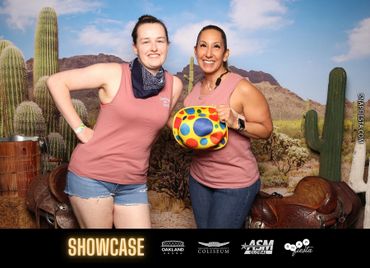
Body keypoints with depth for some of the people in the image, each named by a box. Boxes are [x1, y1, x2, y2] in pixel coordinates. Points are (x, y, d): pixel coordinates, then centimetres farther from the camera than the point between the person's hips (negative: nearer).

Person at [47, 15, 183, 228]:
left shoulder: (174, 85, 2)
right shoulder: (114, 73, -11)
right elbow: (56, 82, -8)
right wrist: (79, 128, -11)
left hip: (134, 184, 4)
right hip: (92, 176, -3)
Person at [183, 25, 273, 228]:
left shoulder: (241, 88, -18)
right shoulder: (196, 88, 2)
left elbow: (266, 130, -11)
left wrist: (236, 122, -27)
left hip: (235, 183, -6)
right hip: (199, 178, 7)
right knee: (202, 226, 20)